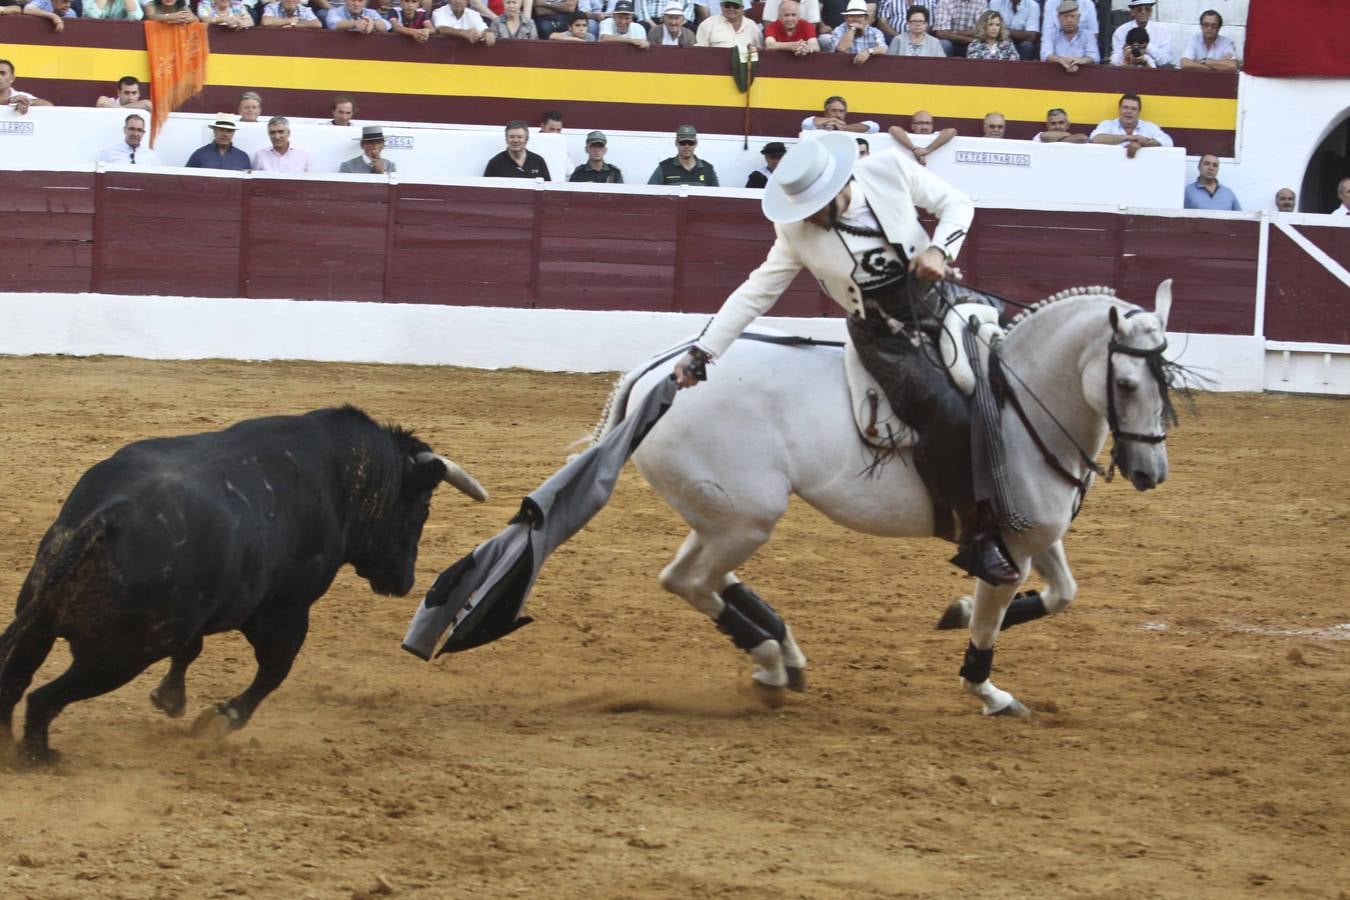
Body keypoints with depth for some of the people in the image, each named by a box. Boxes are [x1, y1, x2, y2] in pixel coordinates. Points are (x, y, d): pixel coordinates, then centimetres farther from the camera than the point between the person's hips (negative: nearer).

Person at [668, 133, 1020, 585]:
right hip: (885, 340, -4)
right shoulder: (797, 232, -10)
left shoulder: (892, 170, -12)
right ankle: (977, 535, -15)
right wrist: (702, 352, -5)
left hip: (943, 309, 4)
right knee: (949, 414, -25)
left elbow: (956, 204, 0)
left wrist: (940, 248, -20)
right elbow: (757, 292, -2)